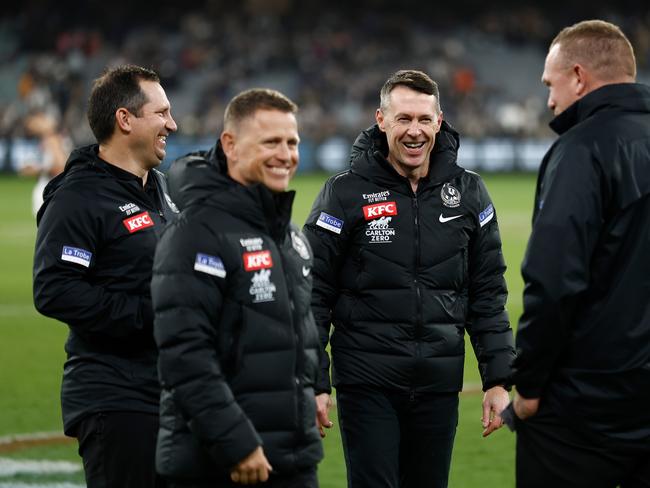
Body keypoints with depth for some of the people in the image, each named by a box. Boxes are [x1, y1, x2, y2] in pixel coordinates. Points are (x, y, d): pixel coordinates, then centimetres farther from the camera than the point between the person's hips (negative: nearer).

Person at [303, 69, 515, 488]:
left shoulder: (468, 193, 6)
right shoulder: (345, 194, -3)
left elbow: (488, 295, 10)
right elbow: (314, 293, -2)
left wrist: (498, 379, 4)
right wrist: (314, 384, -7)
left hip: (439, 383, 3)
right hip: (367, 382, -3)